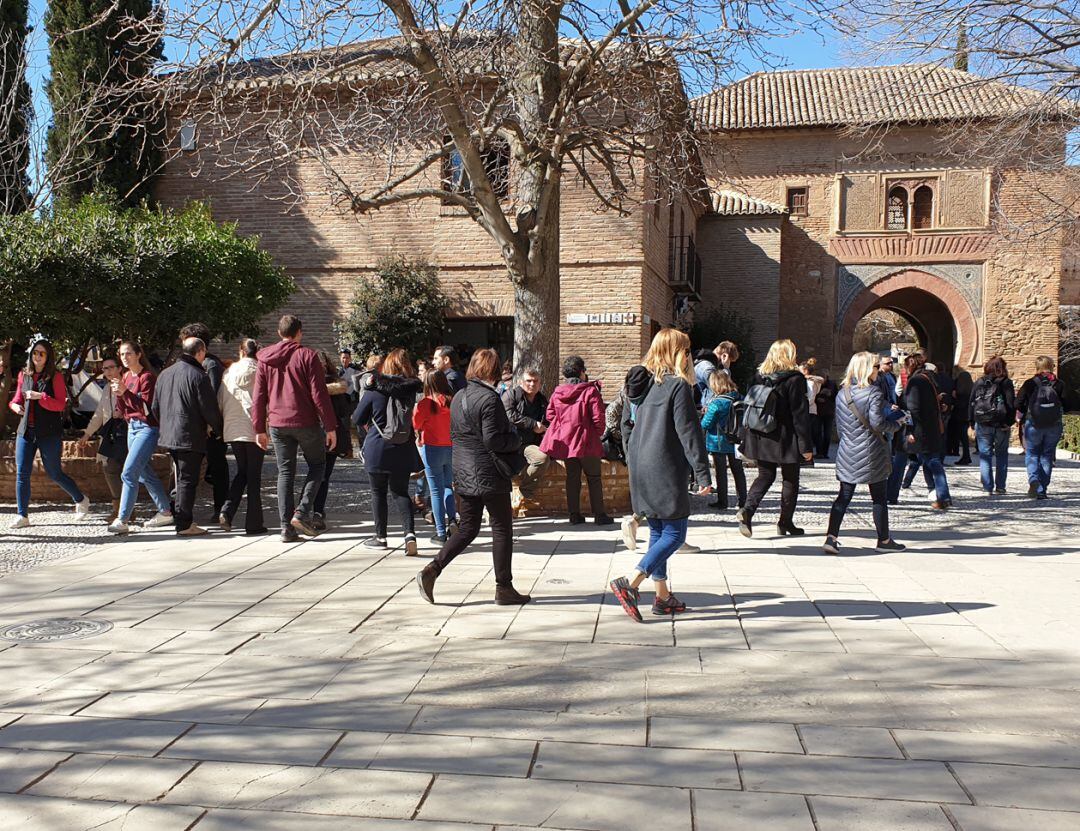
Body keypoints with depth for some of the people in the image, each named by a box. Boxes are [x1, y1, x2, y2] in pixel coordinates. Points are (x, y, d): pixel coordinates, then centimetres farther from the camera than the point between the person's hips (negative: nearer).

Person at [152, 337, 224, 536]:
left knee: (180, 478, 17)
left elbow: (155, 407, 17)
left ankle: (181, 518, 21)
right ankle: (185, 524, -3)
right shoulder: (198, 376, -13)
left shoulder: (164, 374, 11)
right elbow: (210, 408, -12)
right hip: (191, 438, -8)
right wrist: (217, 429, 5)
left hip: (169, 436, 8)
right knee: (188, 480, -4)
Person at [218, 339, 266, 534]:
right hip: (254, 429, -4)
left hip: (232, 430, 4)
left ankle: (227, 510, -1)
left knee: (242, 472, 18)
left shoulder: (228, 372, 7)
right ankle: (254, 523, 6)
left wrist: (218, 426, 20)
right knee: (254, 475, 4)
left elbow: (219, 402, 9)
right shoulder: (259, 372, -6)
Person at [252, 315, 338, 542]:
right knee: (317, 465, 14)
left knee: (285, 472, 9)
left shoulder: (265, 359, 7)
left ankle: (287, 527, 6)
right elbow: (319, 395, -10)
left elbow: (258, 397, 8)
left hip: (277, 424, 4)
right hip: (306, 422, -4)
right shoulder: (307, 356, -7)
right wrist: (330, 427, -6)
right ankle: (303, 512, -2)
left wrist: (259, 429, 14)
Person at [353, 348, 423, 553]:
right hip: (403, 450, 3)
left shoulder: (374, 390, -9)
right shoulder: (410, 390, -1)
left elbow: (357, 419, -2)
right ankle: (410, 533, -9)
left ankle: (381, 536, 16)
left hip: (377, 448, -3)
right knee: (400, 492, 10)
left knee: (378, 492, 11)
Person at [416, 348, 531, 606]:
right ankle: (504, 588, 11)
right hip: (489, 474, -7)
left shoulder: (459, 396, 9)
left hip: (464, 474, 8)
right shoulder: (489, 399, -16)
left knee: (467, 528, 15)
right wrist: (516, 440, -3)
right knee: (502, 529, 5)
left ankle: (432, 569, 1)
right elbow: (492, 440, -20)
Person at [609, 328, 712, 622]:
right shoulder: (678, 386, -13)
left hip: (640, 471, 8)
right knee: (674, 534, 0)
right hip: (665, 472, -8)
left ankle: (662, 596, 20)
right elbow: (689, 433, -14)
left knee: (658, 531, 15)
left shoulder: (637, 385, 10)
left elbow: (626, 424, 17)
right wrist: (703, 475, -11)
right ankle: (629, 584, -11)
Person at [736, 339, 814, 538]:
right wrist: (806, 445, -12)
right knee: (790, 480, 12)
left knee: (765, 476, 14)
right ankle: (786, 522, 18)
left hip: (761, 439, 5)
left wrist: (747, 442, 15)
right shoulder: (794, 379, -13)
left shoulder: (759, 377, 3)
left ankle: (747, 509, -9)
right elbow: (800, 414, -15)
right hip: (786, 440, -5)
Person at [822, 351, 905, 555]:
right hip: (872, 453, -5)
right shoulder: (873, 392, -12)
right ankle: (884, 540, 21)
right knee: (879, 498, 10)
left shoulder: (842, 393, 6)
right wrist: (896, 425, -1)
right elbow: (877, 422, -18)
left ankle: (831, 537, -7)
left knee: (844, 496, 5)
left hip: (847, 453, 5)